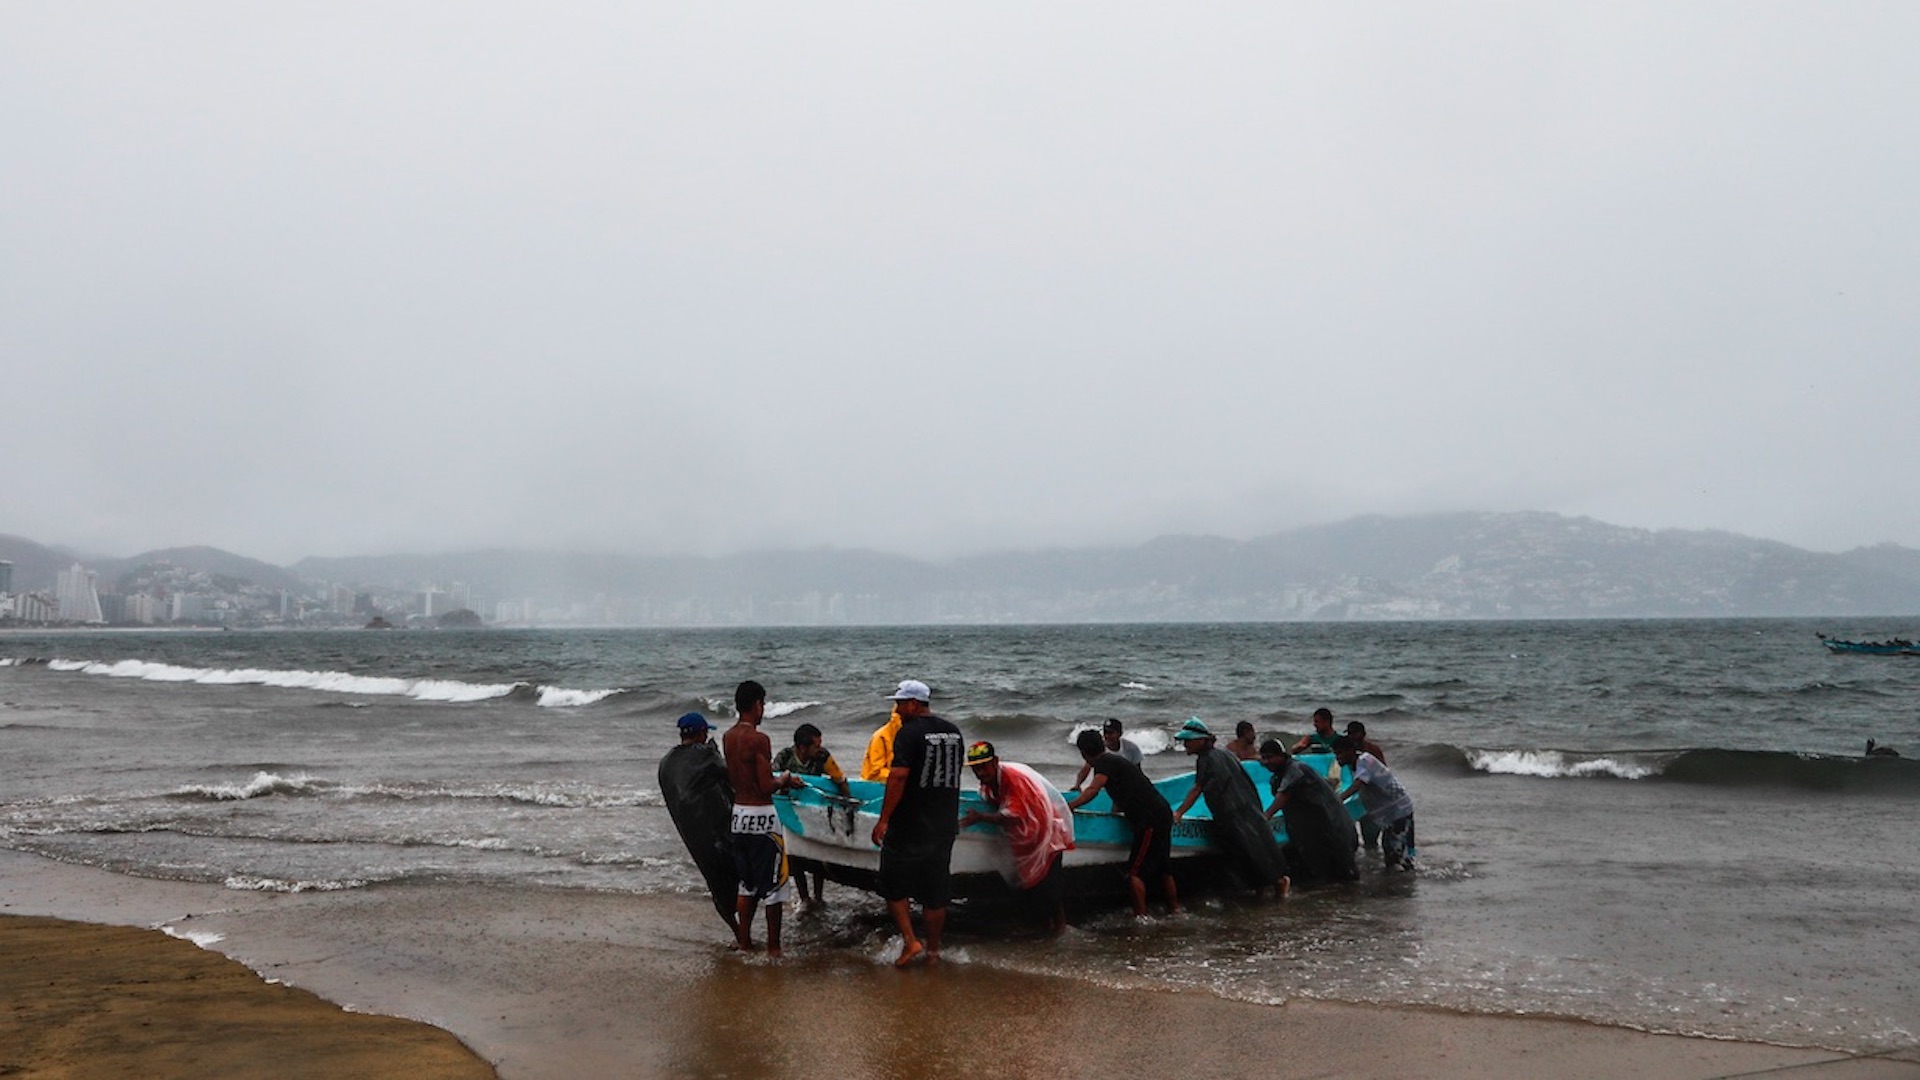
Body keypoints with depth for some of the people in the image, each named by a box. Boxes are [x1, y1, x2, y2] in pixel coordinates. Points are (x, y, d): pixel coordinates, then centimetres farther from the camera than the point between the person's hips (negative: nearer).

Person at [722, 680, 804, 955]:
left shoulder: (728, 737, 7)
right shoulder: (758, 739, -17)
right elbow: (767, 786, -19)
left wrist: (779, 779, 17)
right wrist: (783, 780, 2)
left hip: (738, 813, 8)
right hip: (761, 815, -8)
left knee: (747, 885, 18)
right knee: (773, 883, 4)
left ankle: (744, 942, 22)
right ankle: (773, 947, 9)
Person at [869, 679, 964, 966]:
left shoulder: (909, 733, -14)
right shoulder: (953, 732, 9)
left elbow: (898, 777, -22)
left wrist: (883, 820, -19)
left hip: (909, 825, -6)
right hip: (944, 825, 7)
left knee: (894, 884, 7)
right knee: (936, 890, 12)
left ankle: (910, 940, -2)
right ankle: (933, 950, 18)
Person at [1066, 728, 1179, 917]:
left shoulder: (1104, 763, -12)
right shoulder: (1115, 758, 18)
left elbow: (1093, 790, -27)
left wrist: (1069, 807, -31)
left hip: (1150, 820, -10)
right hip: (1162, 814, 10)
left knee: (1135, 872, -7)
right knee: (1162, 868, 20)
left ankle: (1141, 916, -11)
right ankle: (1175, 910, 28)